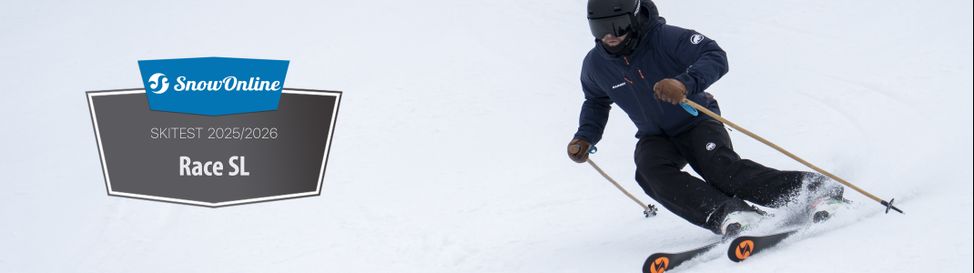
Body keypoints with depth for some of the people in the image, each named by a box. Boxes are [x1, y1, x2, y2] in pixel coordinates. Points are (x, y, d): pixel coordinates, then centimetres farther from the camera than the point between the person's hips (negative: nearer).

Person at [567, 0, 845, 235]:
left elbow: (715, 57, -29)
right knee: (651, 171, -30)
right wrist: (585, 137, -2)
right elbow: (596, 102, 14)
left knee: (723, 169, -31)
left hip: (696, 122, -4)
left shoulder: (665, 38, -23)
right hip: (655, 137, 4)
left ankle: (812, 188, -31)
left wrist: (686, 83, -46)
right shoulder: (595, 65, -8)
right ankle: (728, 214, -47)